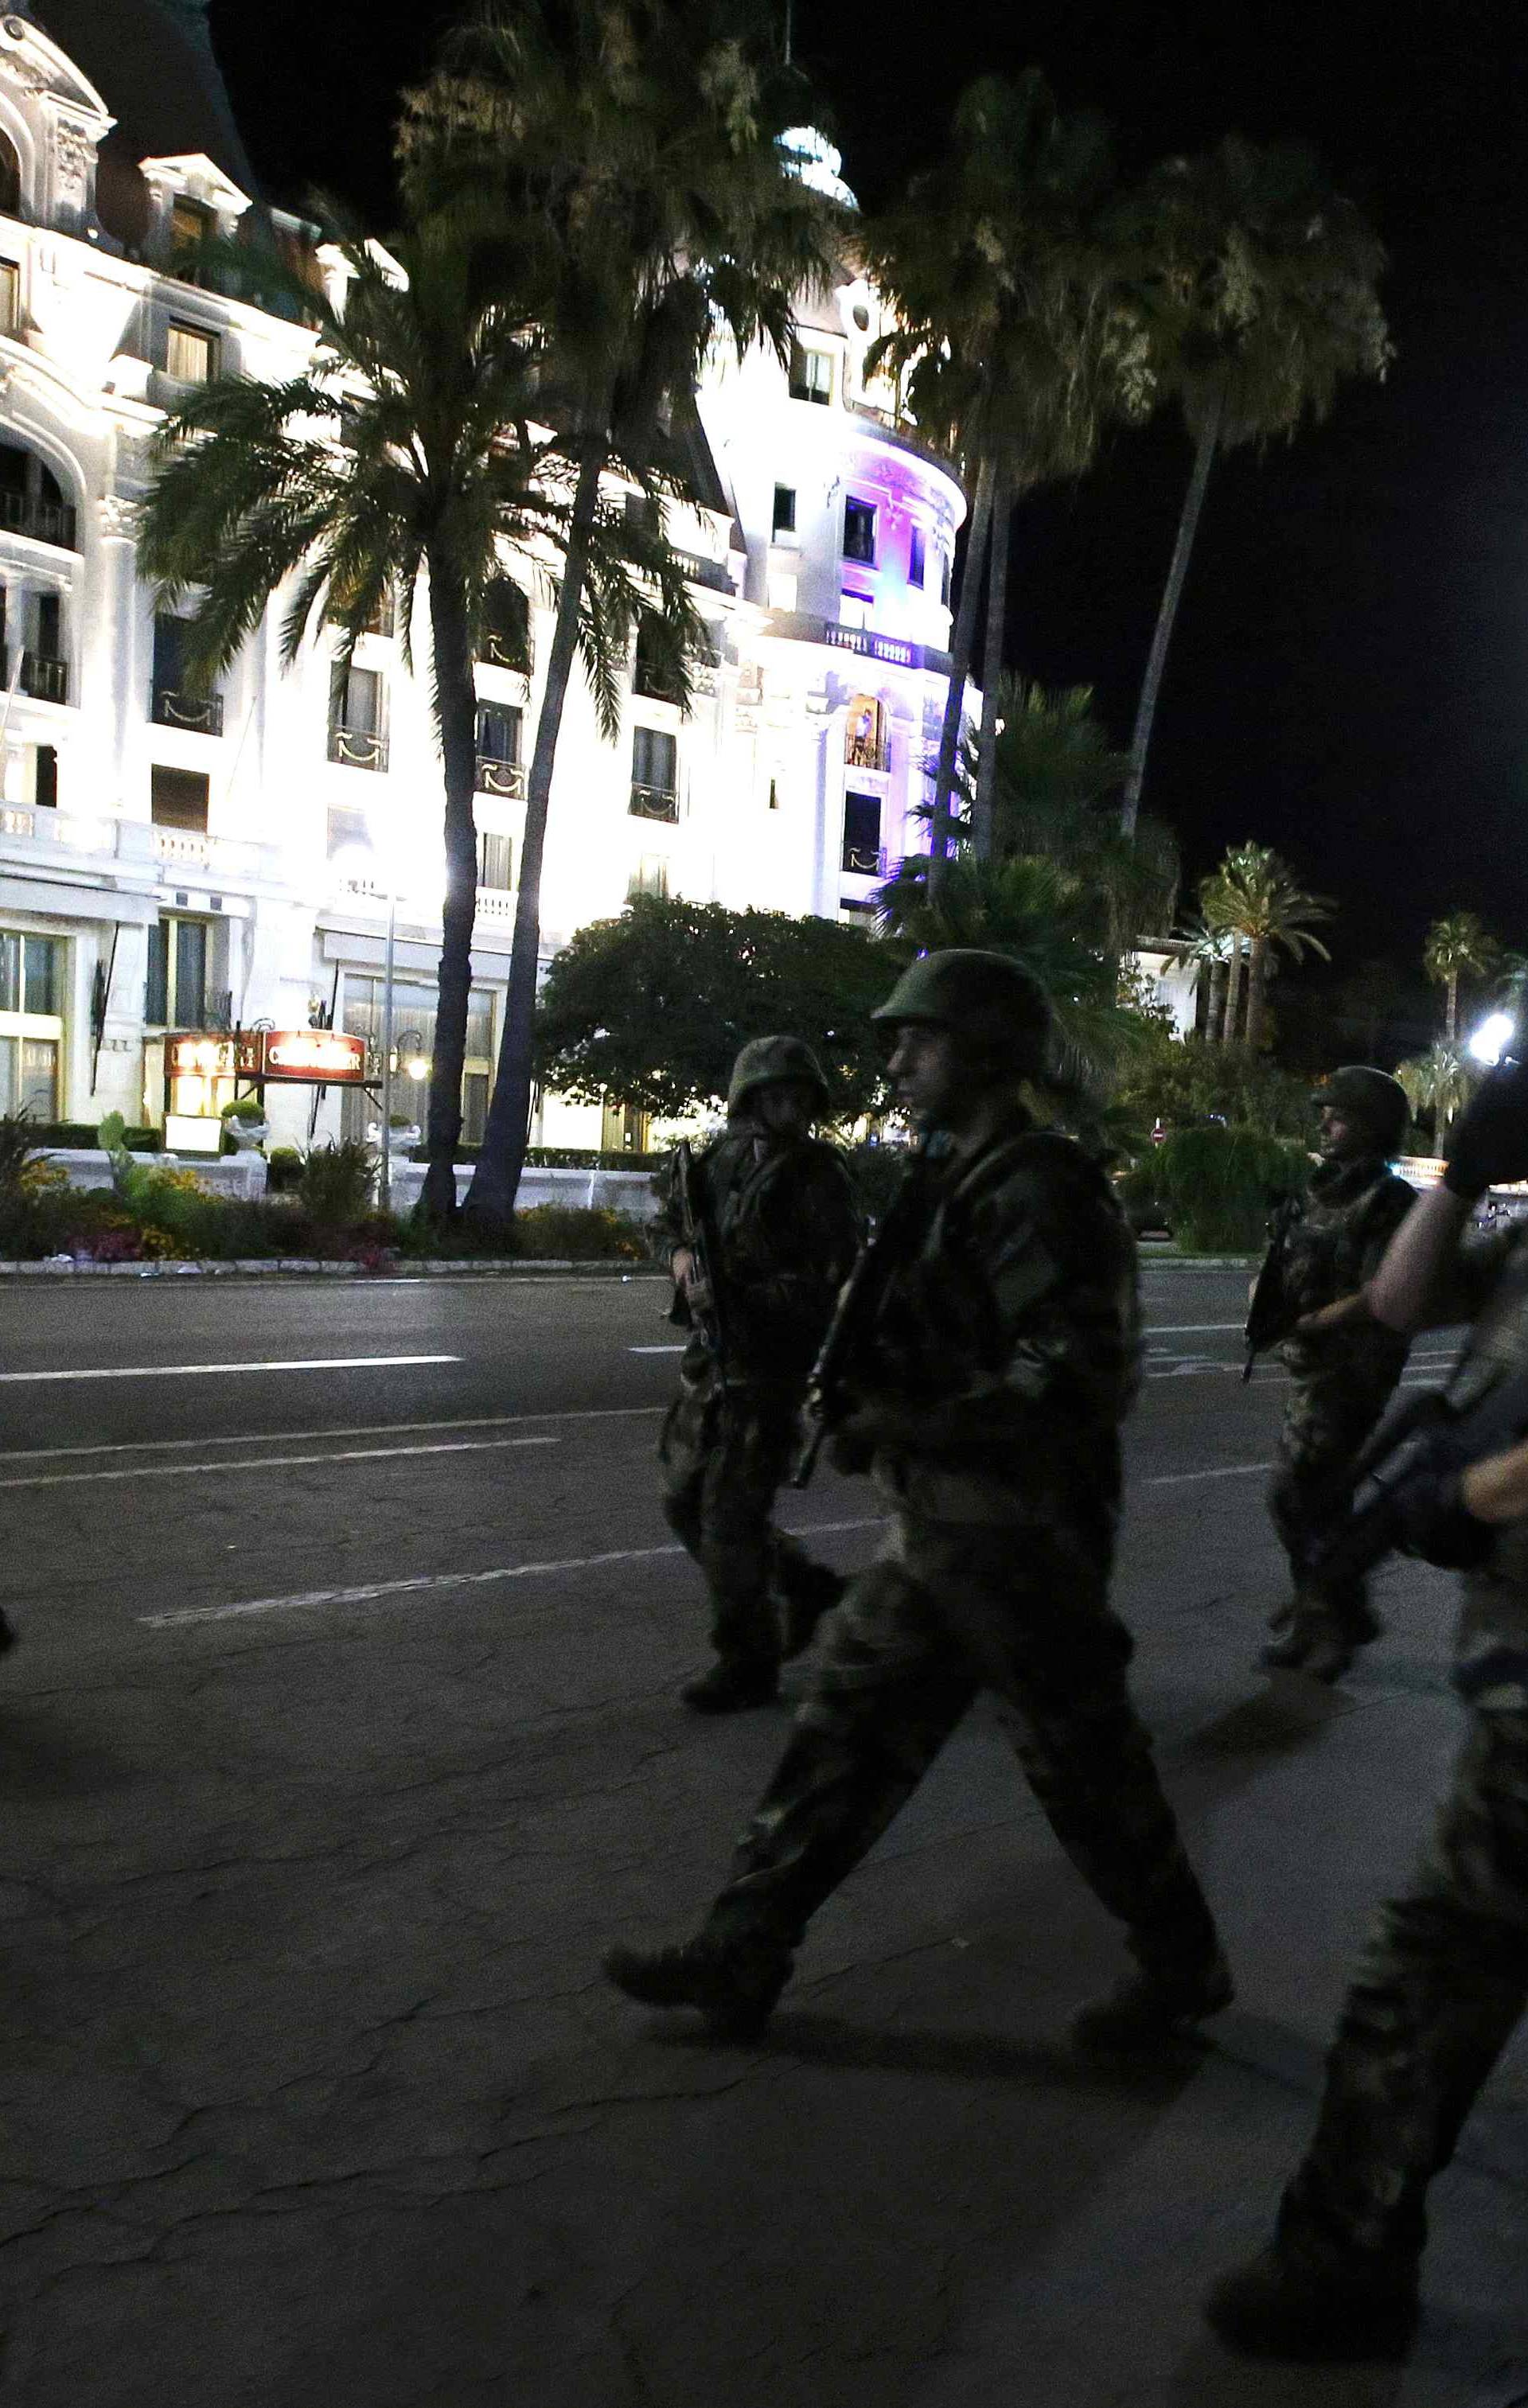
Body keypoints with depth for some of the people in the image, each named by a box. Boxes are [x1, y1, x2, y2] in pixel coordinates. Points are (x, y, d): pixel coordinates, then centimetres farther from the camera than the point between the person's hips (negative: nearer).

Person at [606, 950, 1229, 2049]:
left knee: (1084, 1761, 7)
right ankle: (741, 1954, 22)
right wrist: (870, 1402, 7)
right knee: (849, 1723, 12)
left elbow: (1077, 1376, -26)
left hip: (1016, 1536, -9)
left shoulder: (1036, 1191, -19)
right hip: (941, 1528, 9)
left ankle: (1185, 1967, 30)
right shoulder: (956, 1178, 11)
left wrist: (904, 1426, -23)